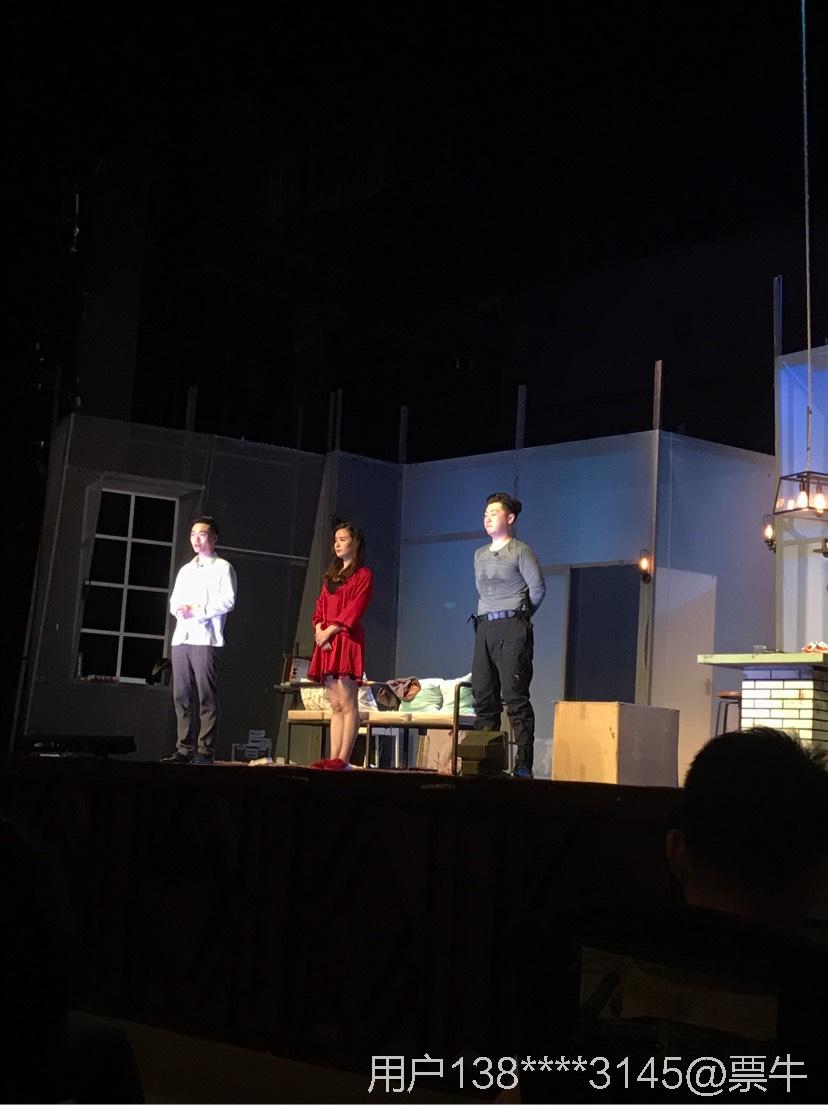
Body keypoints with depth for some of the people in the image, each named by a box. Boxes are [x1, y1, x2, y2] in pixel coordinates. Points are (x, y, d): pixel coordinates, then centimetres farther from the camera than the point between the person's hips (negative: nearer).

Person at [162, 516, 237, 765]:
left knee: (207, 697, -8)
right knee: (182, 695, 3)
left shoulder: (222, 568, 5)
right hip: (181, 638, 6)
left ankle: (205, 751, -9)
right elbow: (174, 601, 21)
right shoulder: (185, 570, 25)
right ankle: (184, 749, 5)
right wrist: (179, 609, -2)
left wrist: (198, 610, -13)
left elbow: (227, 601, -6)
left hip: (206, 639, -6)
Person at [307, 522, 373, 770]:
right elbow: (320, 608, 18)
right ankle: (333, 757, 2)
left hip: (347, 640, -7)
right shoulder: (331, 575, 24)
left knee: (347, 703, -11)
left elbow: (354, 610, -9)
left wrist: (329, 631, -12)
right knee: (335, 705, 4)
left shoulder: (363, 574, 1)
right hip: (327, 643, 7)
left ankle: (343, 759, -14)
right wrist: (319, 630, -1)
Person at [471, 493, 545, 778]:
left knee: (515, 697, -12)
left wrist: (520, 615, 8)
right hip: (484, 627, 7)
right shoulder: (479, 555, 19)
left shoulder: (520, 551, -1)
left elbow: (538, 588, -1)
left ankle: (523, 765, -14)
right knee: (483, 697, 4)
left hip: (512, 628, -7)